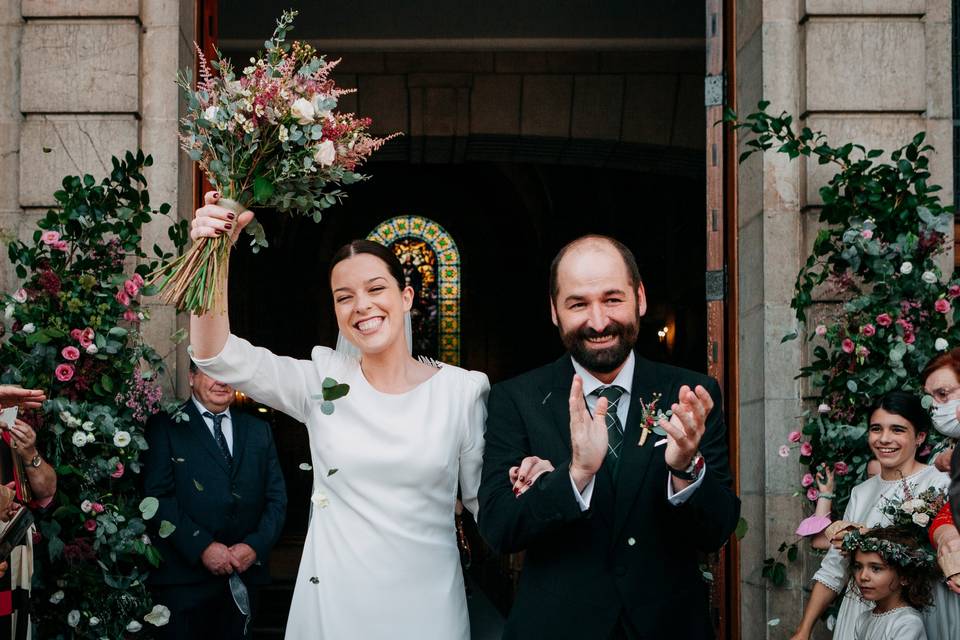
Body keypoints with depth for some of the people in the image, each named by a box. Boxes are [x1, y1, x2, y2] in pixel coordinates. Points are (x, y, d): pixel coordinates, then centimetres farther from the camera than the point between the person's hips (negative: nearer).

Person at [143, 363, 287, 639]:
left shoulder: (259, 430, 14)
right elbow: (158, 497, -9)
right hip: (184, 576, -4)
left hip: (245, 572, 4)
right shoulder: (165, 426, 0)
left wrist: (256, 546, -7)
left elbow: (276, 497, 9)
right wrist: (202, 547, -17)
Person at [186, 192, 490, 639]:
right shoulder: (323, 383, 0)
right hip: (334, 600, 0)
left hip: (425, 602, 0)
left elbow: (483, 498, 6)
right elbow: (219, 356, -10)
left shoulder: (461, 390, -1)